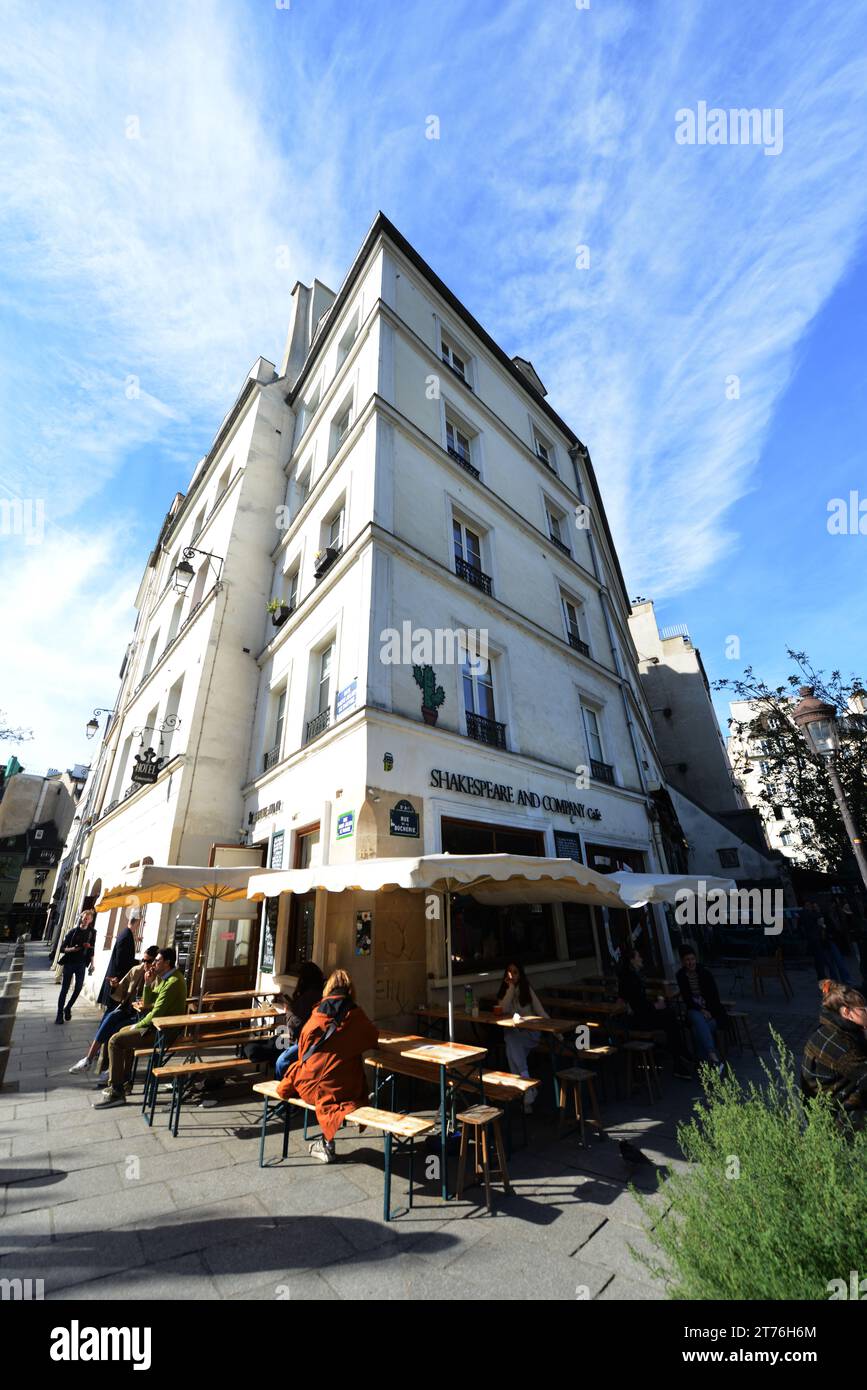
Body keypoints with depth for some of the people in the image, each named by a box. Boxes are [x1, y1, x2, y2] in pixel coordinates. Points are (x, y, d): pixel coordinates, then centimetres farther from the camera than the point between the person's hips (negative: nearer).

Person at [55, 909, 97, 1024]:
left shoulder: (91, 933, 2)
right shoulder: (73, 931, -4)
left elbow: (91, 950, 8)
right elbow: (62, 949, -2)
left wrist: (92, 964, 4)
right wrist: (71, 949, -21)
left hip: (82, 964, 2)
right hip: (69, 963, -2)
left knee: (79, 987, -1)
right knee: (65, 989, 1)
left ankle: (68, 1008, 21)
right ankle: (60, 1014, 11)